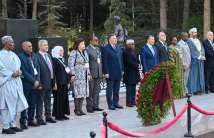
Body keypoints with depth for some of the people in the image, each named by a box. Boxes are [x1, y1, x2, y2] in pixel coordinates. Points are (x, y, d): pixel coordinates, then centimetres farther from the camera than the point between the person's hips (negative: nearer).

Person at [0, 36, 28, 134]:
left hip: (16, 81, 8)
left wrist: (18, 72, -2)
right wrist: (12, 74, -16)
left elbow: (18, 65, 18)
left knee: (15, 104, 9)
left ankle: (13, 124, 17)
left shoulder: (13, 54, 16)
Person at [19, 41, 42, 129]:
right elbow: (24, 72, -13)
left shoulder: (34, 55, 11)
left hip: (35, 84, 6)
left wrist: (37, 81, -1)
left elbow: (37, 68, 11)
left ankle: (31, 120, 18)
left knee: (33, 103, 9)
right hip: (26, 84, -6)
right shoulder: (21, 57, -9)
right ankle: (23, 122, 5)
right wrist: (34, 81, -12)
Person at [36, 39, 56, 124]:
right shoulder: (37, 56, -13)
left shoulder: (48, 55, 14)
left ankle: (48, 116, 25)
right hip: (43, 82, -8)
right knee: (40, 101, 0)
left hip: (50, 82, 8)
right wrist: (39, 83, -21)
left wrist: (53, 80, 13)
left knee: (48, 100, 16)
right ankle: (39, 118, 5)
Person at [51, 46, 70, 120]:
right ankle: (58, 115, 6)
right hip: (58, 83, -8)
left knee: (65, 98, 10)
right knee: (58, 98, -2)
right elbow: (53, 72, -15)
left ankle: (63, 114, 18)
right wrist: (55, 83, -20)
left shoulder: (62, 59, 16)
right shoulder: (54, 60, -11)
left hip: (64, 82, 8)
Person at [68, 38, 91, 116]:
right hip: (78, 76, -8)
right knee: (78, 92, -7)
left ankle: (80, 109, 14)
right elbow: (70, 64, -13)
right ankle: (76, 110, 3)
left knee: (83, 92, 7)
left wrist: (88, 73, 14)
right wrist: (73, 74, -18)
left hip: (84, 76, 8)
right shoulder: (74, 53, -8)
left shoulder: (84, 52, 15)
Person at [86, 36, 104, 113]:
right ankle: (89, 107, 7)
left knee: (97, 91, 11)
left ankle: (95, 106, 19)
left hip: (98, 74, 7)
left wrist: (102, 72, 13)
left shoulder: (98, 49, 14)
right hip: (91, 74, -7)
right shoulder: (87, 50, -11)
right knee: (90, 91, 1)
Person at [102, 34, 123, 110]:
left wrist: (121, 70, 11)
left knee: (116, 89, 11)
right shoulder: (106, 48, -6)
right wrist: (106, 72, -14)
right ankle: (110, 104, 6)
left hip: (118, 73, 6)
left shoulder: (118, 48, 15)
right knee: (110, 89, 1)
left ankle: (116, 103, 20)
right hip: (110, 73, -6)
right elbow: (105, 62, -10)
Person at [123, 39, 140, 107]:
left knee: (133, 88, 8)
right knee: (129, 88, -5)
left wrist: (137, 65, -2)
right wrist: (136, 66, -6)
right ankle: (128, 102, -2)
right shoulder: (126, 52, -10)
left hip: (134, 73, 8)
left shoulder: (133, 52, 17)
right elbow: (129, 62, -15)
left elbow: (137, 61, 18)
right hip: (129, 73, -8)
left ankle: (133, 101, 12)